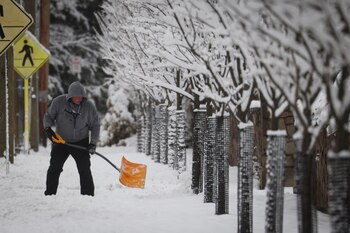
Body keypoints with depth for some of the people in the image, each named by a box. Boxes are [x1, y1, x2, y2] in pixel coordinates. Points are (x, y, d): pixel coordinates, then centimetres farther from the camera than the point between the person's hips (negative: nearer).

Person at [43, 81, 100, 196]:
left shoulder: (89, 106, -12)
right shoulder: (58, 102, -13)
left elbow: (95, 125, -3)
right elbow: (48, 116, 1)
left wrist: (93, 143, -11)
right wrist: (48, 128, -18)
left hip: (81, 143, 0)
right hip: (60, 141, 1)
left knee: (85, 170, -6)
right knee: (54, 168, -4)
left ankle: (88, 195, 2)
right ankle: (49, 193, 6)